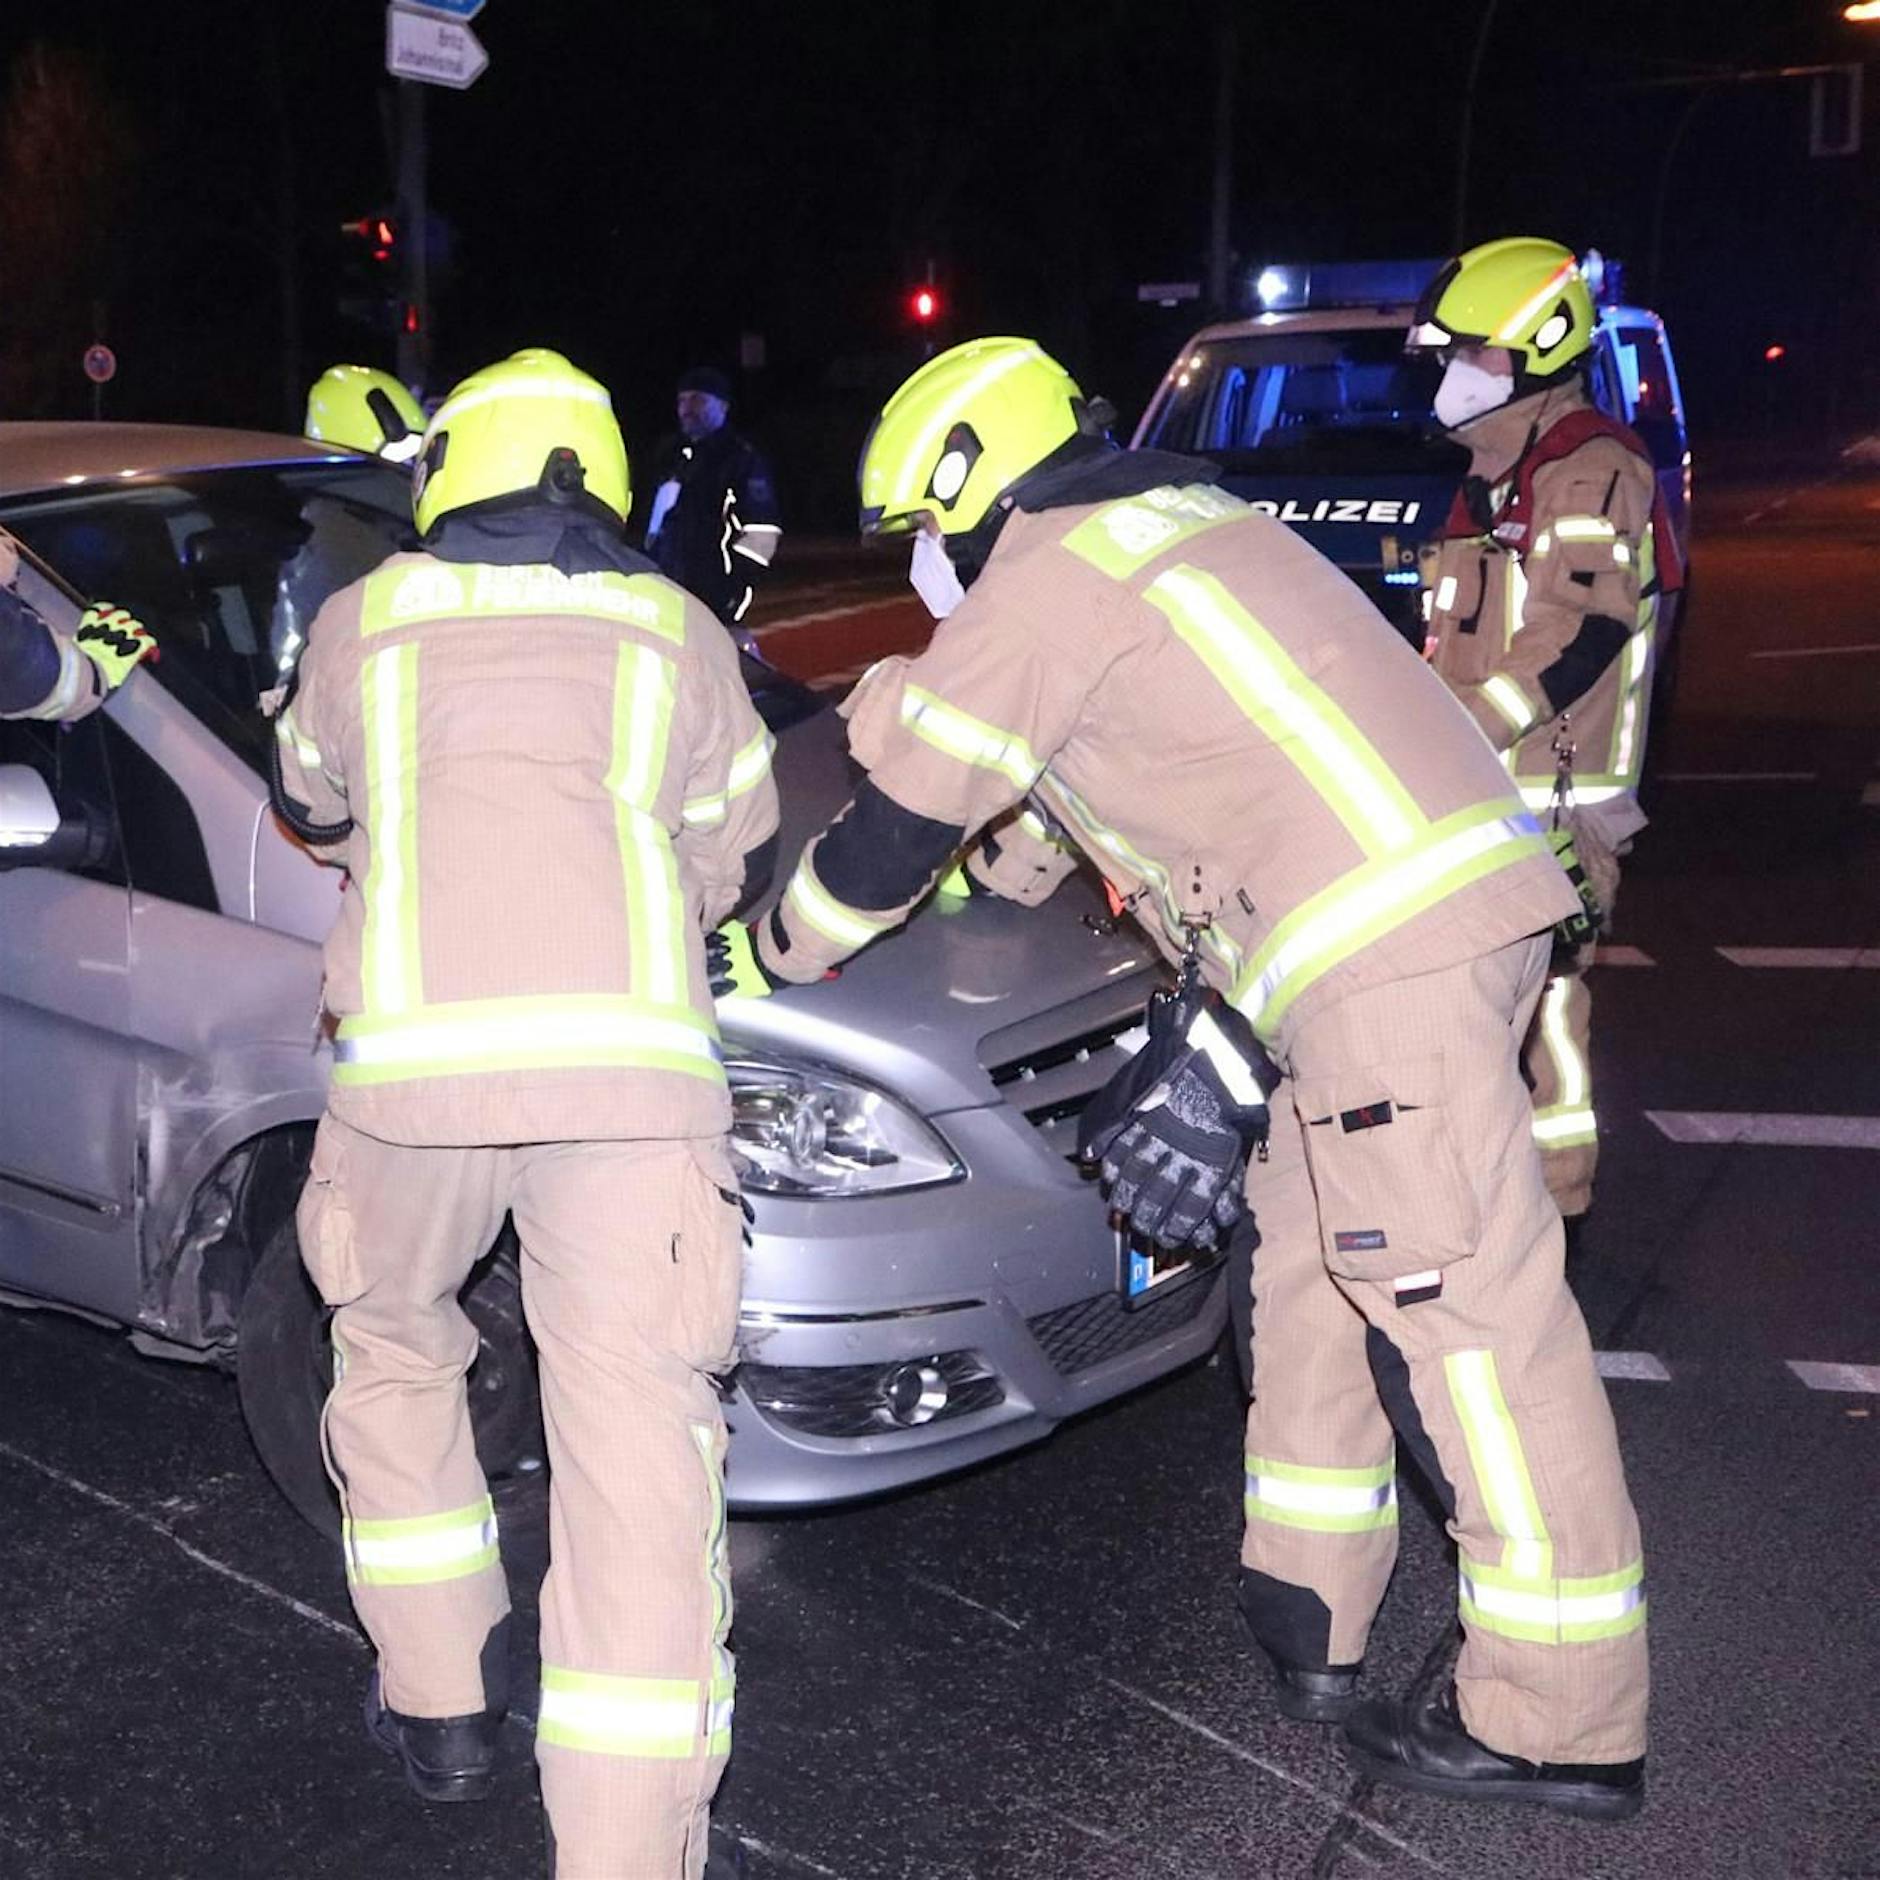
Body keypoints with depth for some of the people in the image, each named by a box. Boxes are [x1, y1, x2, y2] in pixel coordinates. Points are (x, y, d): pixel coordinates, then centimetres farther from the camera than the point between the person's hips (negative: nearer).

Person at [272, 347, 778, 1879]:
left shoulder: (361, 620, 20)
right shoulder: (677, 631, 21)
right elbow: (740, 856, 28)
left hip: (409, 1059, 1)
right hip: (630, 1059, 0)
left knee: (396, 1362, 26)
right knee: (639, 1442, -1)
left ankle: (441, 1709, 35)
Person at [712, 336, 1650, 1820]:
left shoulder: (1043, 580, -3)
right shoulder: (1172, 524, 26)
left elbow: (901, 825, 1)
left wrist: (757, 959, 16)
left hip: (1385, 948, -10)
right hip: (1442, 903, 10)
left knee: (1466, 1309, -4)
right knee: (1316, 1271, 18)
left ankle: (1564, 1722, 6)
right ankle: (1309, 1617, 29)